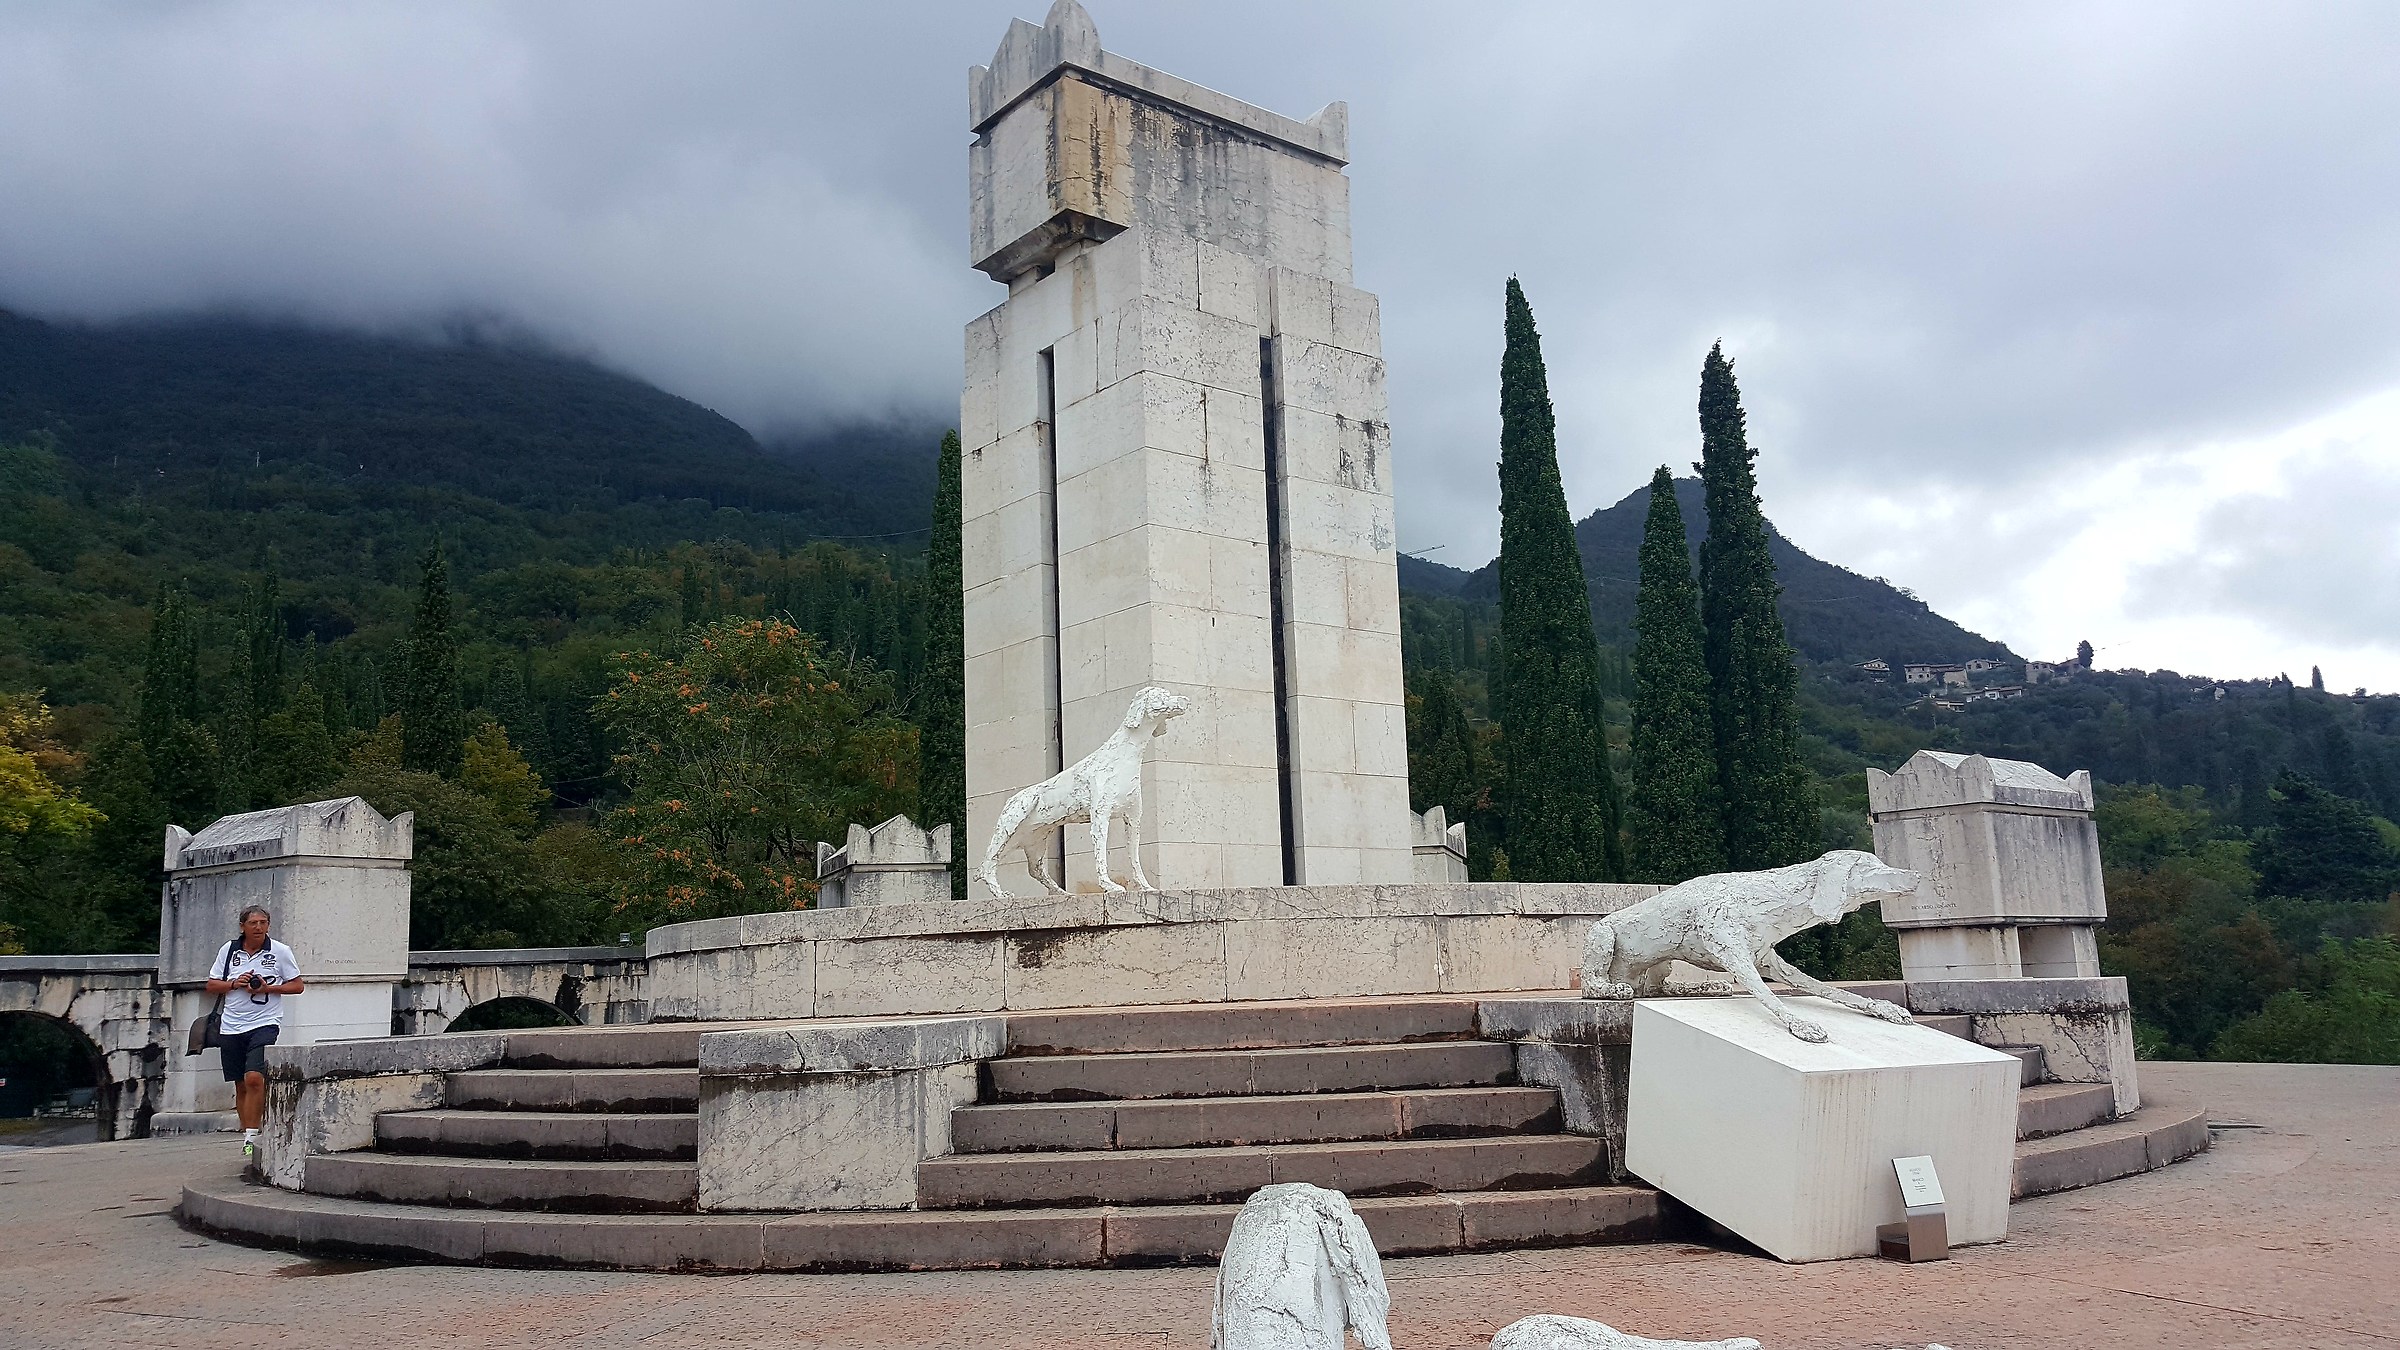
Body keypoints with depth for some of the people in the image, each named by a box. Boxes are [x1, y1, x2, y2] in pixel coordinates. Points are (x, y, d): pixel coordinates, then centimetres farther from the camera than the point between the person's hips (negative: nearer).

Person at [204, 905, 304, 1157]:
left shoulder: (280, 952, 0)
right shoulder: (228, 950, 7)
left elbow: (298, 985, 4)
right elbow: (211, 985, 12)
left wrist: (268, 988, -11)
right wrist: (234, 984, -7)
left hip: (264, 1024, -4)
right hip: (231, 1027, 4)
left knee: (254, 1078, -19)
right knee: (240, 1085, 10)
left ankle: (251, 1137, -15)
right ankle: (247, 1135, 21)